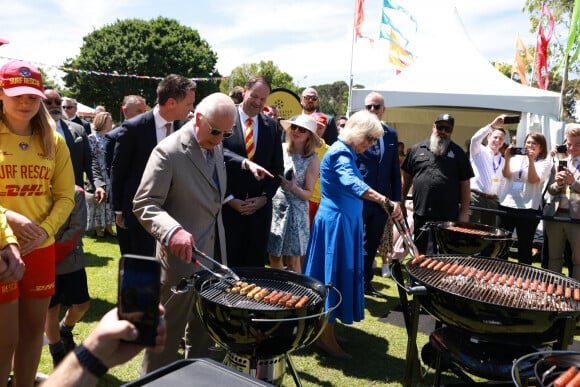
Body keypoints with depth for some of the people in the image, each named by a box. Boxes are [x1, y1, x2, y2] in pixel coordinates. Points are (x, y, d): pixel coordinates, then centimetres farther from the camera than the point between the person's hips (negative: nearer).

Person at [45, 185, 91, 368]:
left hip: (71, 259, 1)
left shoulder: (76, 193, -4)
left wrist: (55, 254, -13)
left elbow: (77, 228, -8)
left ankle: (65, 330, 38)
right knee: (51, 309, 5)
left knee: (82, 304, 6)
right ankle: (57, 353, 24)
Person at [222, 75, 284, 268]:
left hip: (260, 206, 3)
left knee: (255, 263, 10)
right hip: (228, 205, -3)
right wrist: (229, 199, -15)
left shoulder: (271, 125, 9)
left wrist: (264, 197, -1)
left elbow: (277, 167, 10)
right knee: (228, 264, 4)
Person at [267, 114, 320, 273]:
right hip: (273, 206, 3)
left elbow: (308, 194, -6)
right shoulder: (280, 149, -1)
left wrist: (294, 189, -24)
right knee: (274, 256, 10)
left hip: (294, 211, -2)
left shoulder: (312, 160, -6)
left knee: (293, 260, 1)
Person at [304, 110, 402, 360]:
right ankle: (325, 337, 7)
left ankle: (327, 331, 24)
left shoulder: (345, 152, 15)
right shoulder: (341, 152, -18)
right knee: (333, 276, -4)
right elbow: (351, 182, -38)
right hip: (336, 221, -10)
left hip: (344, 222, 10)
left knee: (339, 275, 14)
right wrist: (384, 201, -51)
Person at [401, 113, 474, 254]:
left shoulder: (458, 153, 5)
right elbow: (406, 178, 13)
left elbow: (465, 184, 3)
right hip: (420, 213, 2)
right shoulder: (417, 149, 9)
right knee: (420, 253, 14)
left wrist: (464, 212, -1)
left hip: (448, 216, -2)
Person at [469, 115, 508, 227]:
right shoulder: (479, 151, 4)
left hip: (492, 200, 6)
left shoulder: (502, 161, 19)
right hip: (475, 197, -5)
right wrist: (493, 125, -25)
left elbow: (502, 181, 20)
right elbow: (475, 139, -17)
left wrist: (499, 199, 9)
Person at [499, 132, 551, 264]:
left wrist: (531, 160, -18)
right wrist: (507, 158, -17)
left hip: (528, 209, -3)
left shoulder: (545, 163, 3)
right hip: (506, 206, 3)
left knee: (524, 246, 3)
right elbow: (506, 175, -3)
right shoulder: (516, 158, 10)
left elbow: (533, 180, -11)